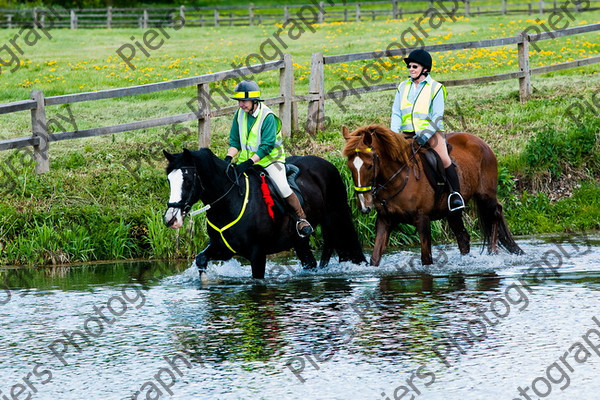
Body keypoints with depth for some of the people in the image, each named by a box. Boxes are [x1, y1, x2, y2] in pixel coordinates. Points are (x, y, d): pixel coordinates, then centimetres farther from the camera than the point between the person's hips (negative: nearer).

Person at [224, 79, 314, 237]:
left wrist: (249, 162, -31)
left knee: (283, 188, -21)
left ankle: (301, 218, -5)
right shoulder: (240, 115, 0)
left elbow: (266, 146, -22)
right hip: (247, 160, 6)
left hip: (269, 159, -6)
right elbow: (234, 141, 5)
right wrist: (229, 157, -14)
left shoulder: (268, 117, -18)